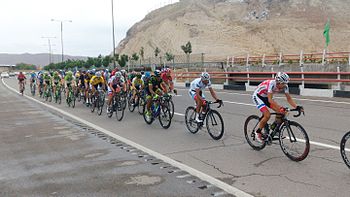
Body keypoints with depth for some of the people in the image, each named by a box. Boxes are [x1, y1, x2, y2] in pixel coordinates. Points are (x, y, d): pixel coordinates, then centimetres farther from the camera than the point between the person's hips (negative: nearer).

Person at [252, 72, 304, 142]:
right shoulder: (272, 84, -36)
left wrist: (297, 107, -28)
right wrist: (280, 108, -51)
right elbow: (270, 99, -41)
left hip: (266, 97, 7)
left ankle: (274, 128, 9)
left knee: (280, 111, -11)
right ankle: (258, 132, -4)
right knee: (267, 115, -23)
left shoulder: (285, 86, -16)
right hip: (257, 96, -7)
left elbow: (289, 98, -12)